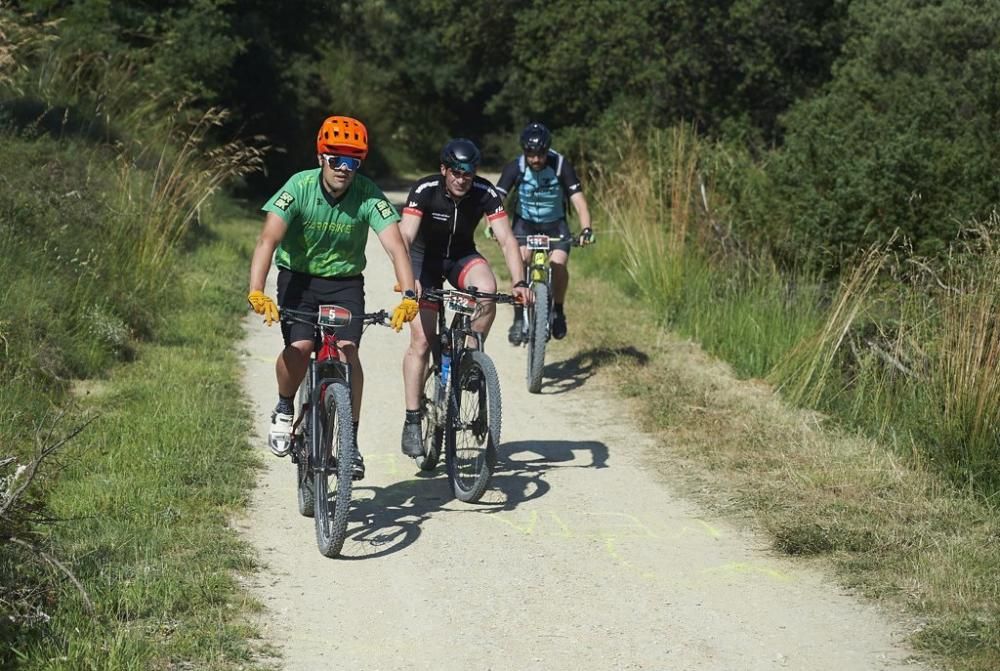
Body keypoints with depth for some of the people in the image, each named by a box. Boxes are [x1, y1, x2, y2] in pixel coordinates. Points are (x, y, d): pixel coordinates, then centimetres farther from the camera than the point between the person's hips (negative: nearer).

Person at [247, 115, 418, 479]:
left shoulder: (369, 196, -19)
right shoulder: (299, 188, -22)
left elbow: (395, 245, -27)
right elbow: (268, 240, -31)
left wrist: (408, 295, -44)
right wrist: (256, 293, -45)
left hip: (345, 282, 1)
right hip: (298, 278, -1)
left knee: (347, 350, -18)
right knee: (299, 348, -23)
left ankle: (350, 440, -5)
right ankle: (284, 409, 8)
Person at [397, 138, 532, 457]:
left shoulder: (485, 193, -20)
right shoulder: (425, 190, -26)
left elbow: (506, 240, -24)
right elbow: (405, 236, -37)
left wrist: (519, 282, -38)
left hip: (462, 256, 2)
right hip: (425, 258, -2)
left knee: (487, 290, -32)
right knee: (421, 341, -11)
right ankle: (412, 421, -4)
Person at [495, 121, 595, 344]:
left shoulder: (561, 166, -22)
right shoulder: (515, 168, -20)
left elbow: (578, 199, -28)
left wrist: (586, 229, -44)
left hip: (555, 223, 0)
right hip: (525, 221, 1)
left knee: (558, 263, -24)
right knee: (520, 261, -25)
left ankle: (558, 311, 1)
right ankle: (518, 318, -13)